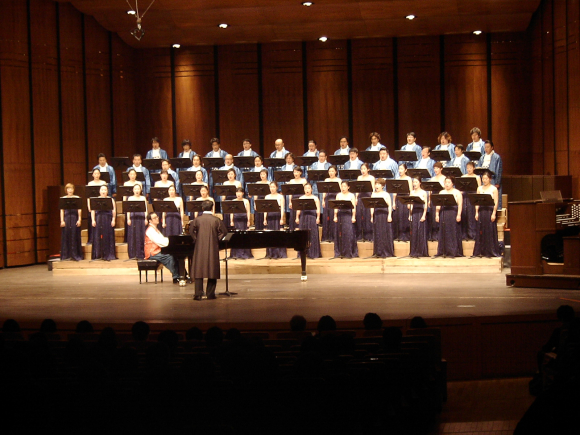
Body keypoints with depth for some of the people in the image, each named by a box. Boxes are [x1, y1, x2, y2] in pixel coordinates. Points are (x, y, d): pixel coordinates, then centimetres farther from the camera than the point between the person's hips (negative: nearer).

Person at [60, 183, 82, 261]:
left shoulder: (77, 198, 7)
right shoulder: (63, 198, 9)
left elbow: (79, 210, 4)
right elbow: (62, 210, 5)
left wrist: (79, 220, -4)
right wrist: (62, 220, -3)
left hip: (75, 218, 0)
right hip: (66, 218, 0)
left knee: (75, 236, -1)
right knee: (66, 236, -1)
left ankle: (75, 255, 4)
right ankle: (66, 255, 2)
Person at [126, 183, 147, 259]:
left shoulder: (143, 198, 11)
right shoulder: (130, 198, 9)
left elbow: (145, 209, 8)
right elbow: (128, 210, 5)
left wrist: (146, 219, -1)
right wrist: (128, 219, -5)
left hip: (141, 218, 0)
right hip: (133, 218, 0)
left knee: (141, 236, -2)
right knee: (132, 236, -3)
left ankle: (141, 255, 1)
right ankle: (133, 255, 0)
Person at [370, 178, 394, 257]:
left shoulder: (386, 194, 1)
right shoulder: (373, 195, 11)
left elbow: (389, 206, -2)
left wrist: (389, 216, -10)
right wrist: (372, 216, 5)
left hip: (384, 214, -4)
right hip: (376, 214, 4)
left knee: (385, 233, -4)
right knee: (377, 233, 2)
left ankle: (386, 252, 0)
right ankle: (377, 252, 6)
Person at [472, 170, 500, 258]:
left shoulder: (494, 189, 0)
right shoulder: (479, 188, 11)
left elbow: (496, 202, -4)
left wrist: (494, 213, -12)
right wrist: (476, 213, 3)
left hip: (490, 210, -4)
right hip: (481, 211, 4)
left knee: (490, 231, -4)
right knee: (481, 231, 4)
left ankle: (490, 252, 0)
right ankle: (480, 251, 8)